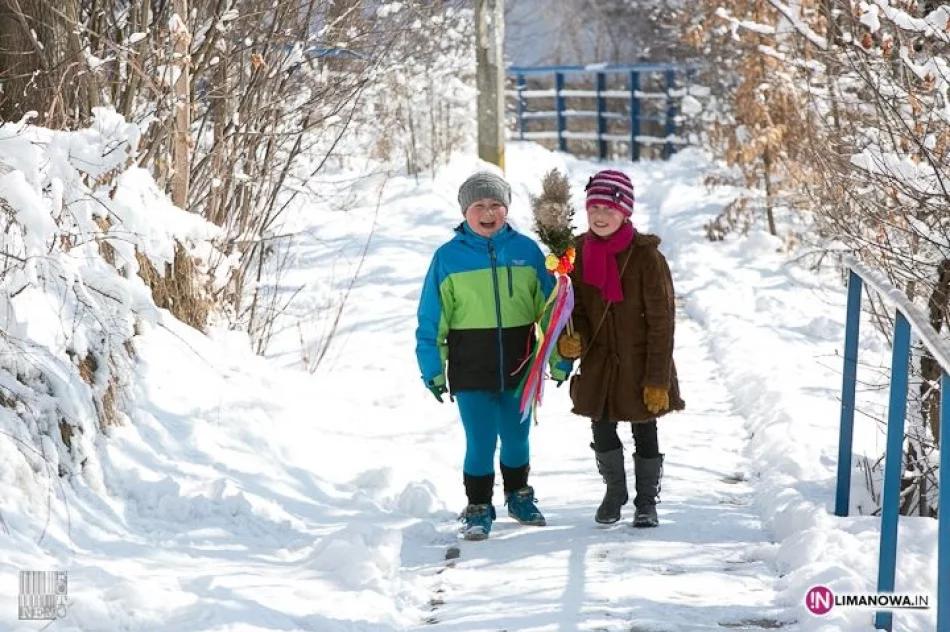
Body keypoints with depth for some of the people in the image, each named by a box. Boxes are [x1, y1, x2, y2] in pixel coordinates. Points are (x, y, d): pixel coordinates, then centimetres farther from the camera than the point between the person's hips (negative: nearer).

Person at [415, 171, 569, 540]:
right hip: (470, 370, -2)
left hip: (519, 367, 2)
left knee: (517, 438, 14)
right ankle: (478, 511, 12)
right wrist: (432, 369, -3)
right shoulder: (449, 257, -2)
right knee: (480, 442, -3)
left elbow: (550, 306, 7)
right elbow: (431, 320, 0)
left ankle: (519, 497, 35)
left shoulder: (526, 250, 2)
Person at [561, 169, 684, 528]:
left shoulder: (645, 256, -17)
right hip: (599, 361, 4)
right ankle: (615, 491, 36)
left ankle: (646, 501, 28)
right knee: (602, 430, 11)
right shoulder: (579, 252, -4)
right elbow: (576, 306, 8)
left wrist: (658, 379, -16)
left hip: (639, 363, -4)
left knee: (644, 431, 9)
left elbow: (661, 321, -15)